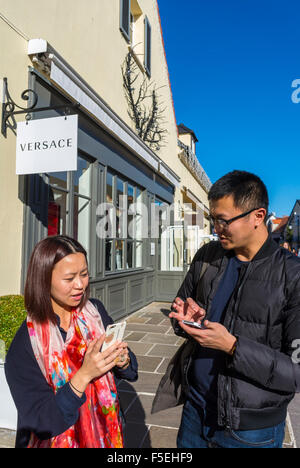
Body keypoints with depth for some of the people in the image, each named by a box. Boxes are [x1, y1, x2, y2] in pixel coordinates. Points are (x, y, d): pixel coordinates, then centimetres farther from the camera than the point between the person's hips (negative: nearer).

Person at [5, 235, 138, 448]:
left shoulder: (96, 311, -12)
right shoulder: (24, 344, -23)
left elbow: (131, 372, -3)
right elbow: (39, 423, -23)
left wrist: (123, 361, -25)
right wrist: (84, 375, -34)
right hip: (58, 441, -3)